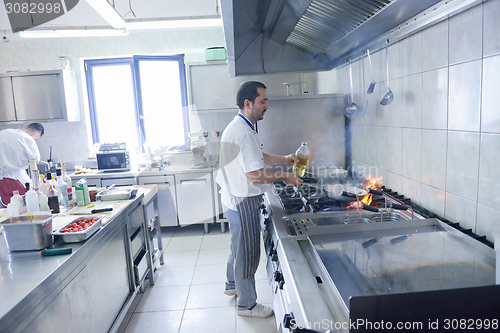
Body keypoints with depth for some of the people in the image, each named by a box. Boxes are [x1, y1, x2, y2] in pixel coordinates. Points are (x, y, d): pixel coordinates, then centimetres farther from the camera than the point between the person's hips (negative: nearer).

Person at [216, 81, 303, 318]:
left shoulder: (240, 127, 10)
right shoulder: (243, 132, -25)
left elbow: (256, 157, 21)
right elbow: (256, 174, -28)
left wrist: (284, 159, 12)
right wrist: (284, 177, -15)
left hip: (236, 198, 11)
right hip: (243, 201, -11)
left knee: (239, 246, 27)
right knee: (247, 253, 5)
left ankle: (232, 286, 47)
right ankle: (247, 305, 23)